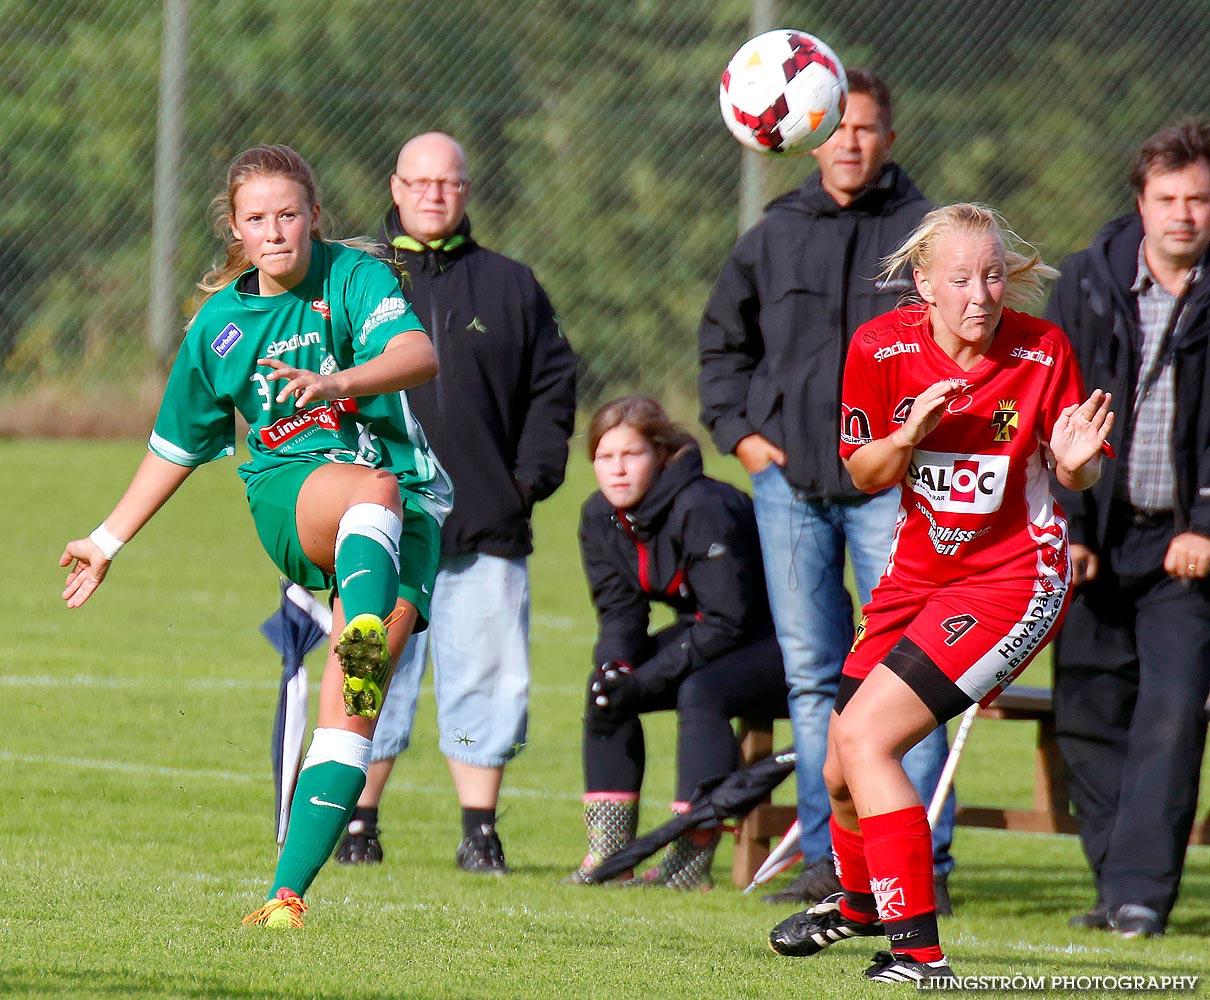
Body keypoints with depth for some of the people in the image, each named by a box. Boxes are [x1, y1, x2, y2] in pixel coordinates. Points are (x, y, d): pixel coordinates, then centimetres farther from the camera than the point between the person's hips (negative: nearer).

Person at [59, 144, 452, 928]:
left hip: (407, 509, -1)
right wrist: (109, 540, 32)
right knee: (372, 485, -38)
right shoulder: (220, 321, 12)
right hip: (290, 491, 1)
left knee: (350, 710, -18)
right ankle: (362, 636, -68)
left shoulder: (355, 276, 0)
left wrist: (338, 381, -38)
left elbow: (419, 355, -19)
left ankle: (288, 893, -19)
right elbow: (177, 444, 26)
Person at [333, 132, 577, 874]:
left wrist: (531, 476, 3)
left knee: (487, 679, -1)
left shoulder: (510, 287, 12)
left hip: (485, 531, 1)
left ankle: (481, 831, 6)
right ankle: (358, 824, 9)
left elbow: (554, 386, 15)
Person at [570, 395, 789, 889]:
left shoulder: (703, 510, -28)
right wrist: (615, 670, -23)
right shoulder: (600, 517, -3)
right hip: (704, 637, 8)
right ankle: (608, 845, -6)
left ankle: (693, 856, -28)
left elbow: (728, 621, -28)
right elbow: (619, 611, 0)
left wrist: (644, 680, -30)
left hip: (779, 642, -8)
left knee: (700, 692, -32)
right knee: (606, 688, -7)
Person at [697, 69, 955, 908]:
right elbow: (722, 340, 23)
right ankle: (828, 855, 12)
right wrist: (739, 430, 10)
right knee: (812, 675, 6)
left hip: (890, 485, -4)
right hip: (790, 481, 4)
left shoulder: (926, 234, 0)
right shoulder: (772, 238, 11)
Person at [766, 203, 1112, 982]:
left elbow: (1080, 476, -1)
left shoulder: (1043, 351, -15)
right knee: (840, 770, 13)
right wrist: (911, 432, -18)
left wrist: (1076, 464, -25)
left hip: (1015, 575, -5)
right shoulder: (884, 348, -9)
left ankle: (918, 949, -17)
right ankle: (858, 904, 47)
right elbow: (865, 475, 3)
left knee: (866, 737, -21)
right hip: (920, 570, 5)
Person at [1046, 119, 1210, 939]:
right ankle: (1115, 883, 14)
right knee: (1089, 713, 3)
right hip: (1096, 536, 3)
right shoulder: (1088, 285, 2)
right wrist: (1061, 527, -5)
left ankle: (1143, 890, -10)